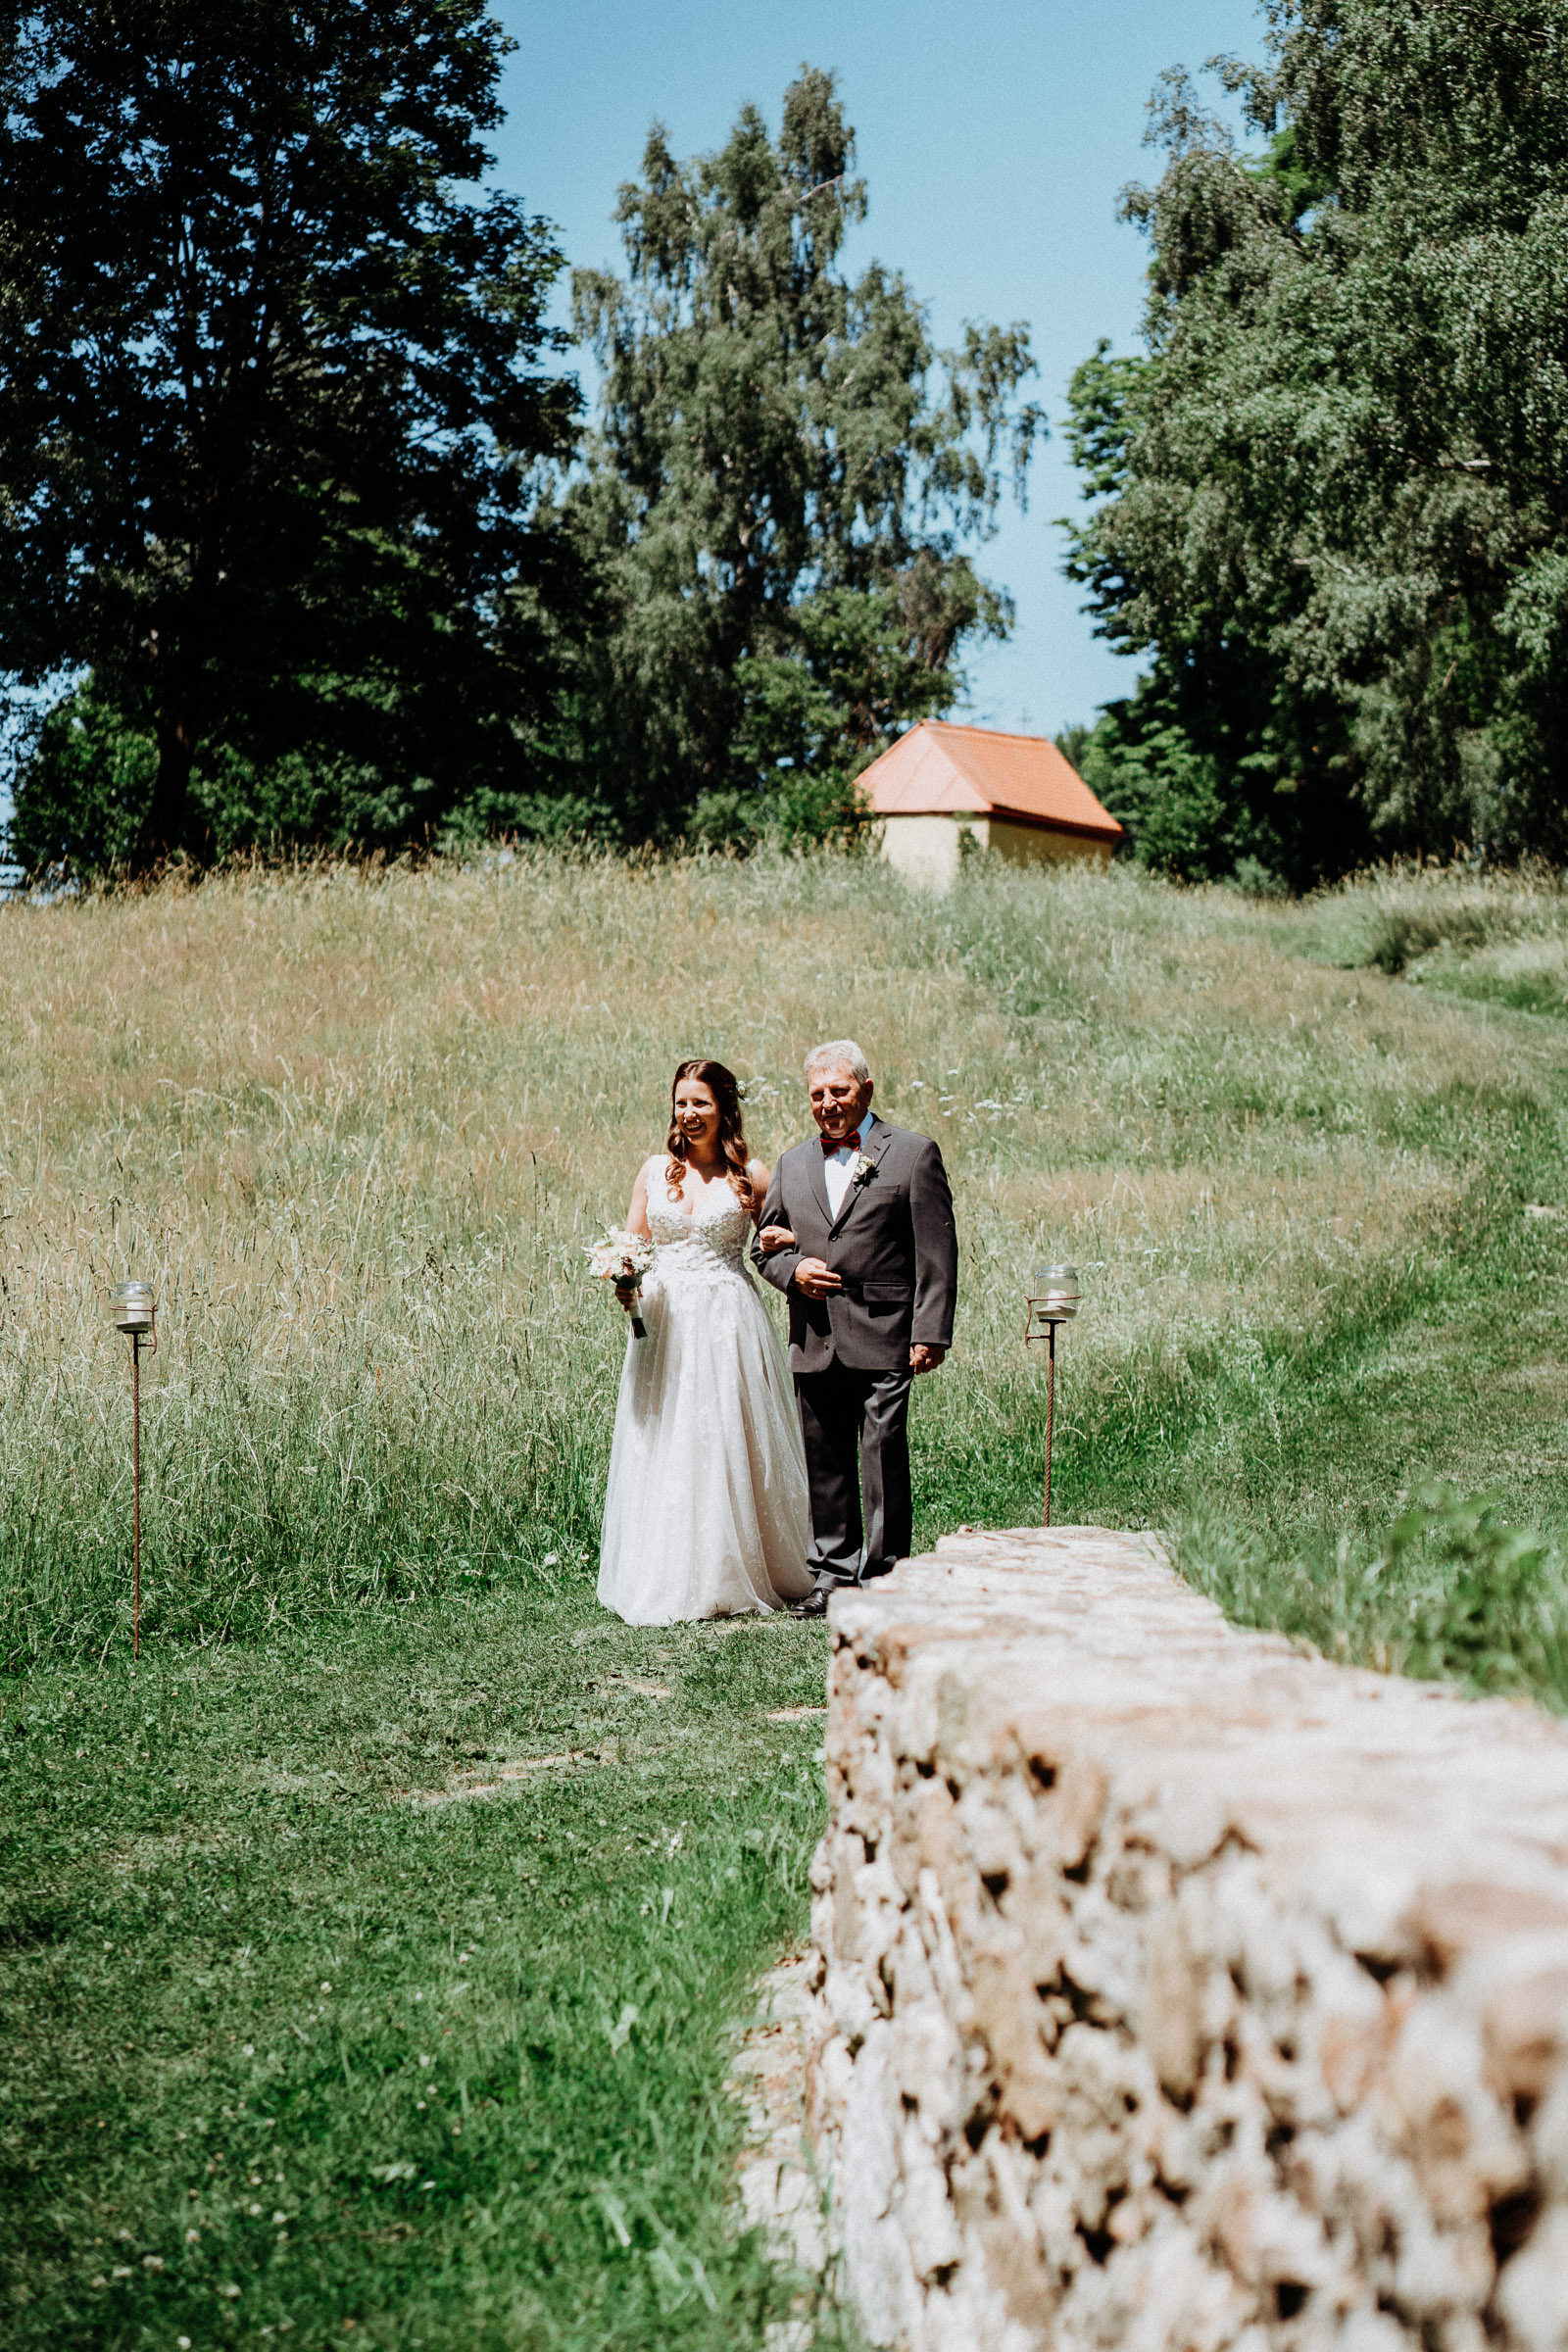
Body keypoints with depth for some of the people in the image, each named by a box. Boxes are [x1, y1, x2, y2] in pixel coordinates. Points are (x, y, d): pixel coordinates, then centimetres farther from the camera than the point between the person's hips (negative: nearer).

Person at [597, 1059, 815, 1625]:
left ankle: (733, 1575, 9)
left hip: (728, 1320, -2)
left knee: (728, 1446, -1)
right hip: (664, 1321, 2)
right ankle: (668, 1582, 8)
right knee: (662, 1448, 1)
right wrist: (624, 1282, -5)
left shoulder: (751, 1176, 2)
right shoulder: (655, 1170, 9)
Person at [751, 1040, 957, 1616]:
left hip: (884, 1341, -5)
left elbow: (936, 1253, -3)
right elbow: (764, 1245, 21)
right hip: (814, 1346, 5)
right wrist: (792, 1270, -2)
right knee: (825, 1463, 9)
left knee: (883, 1460, -5)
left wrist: (930, 1333, -11)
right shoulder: (793, 1164, 16)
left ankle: (882, 1574, 3)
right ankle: (833, 1571, 18)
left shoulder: (912, 1154, 2)